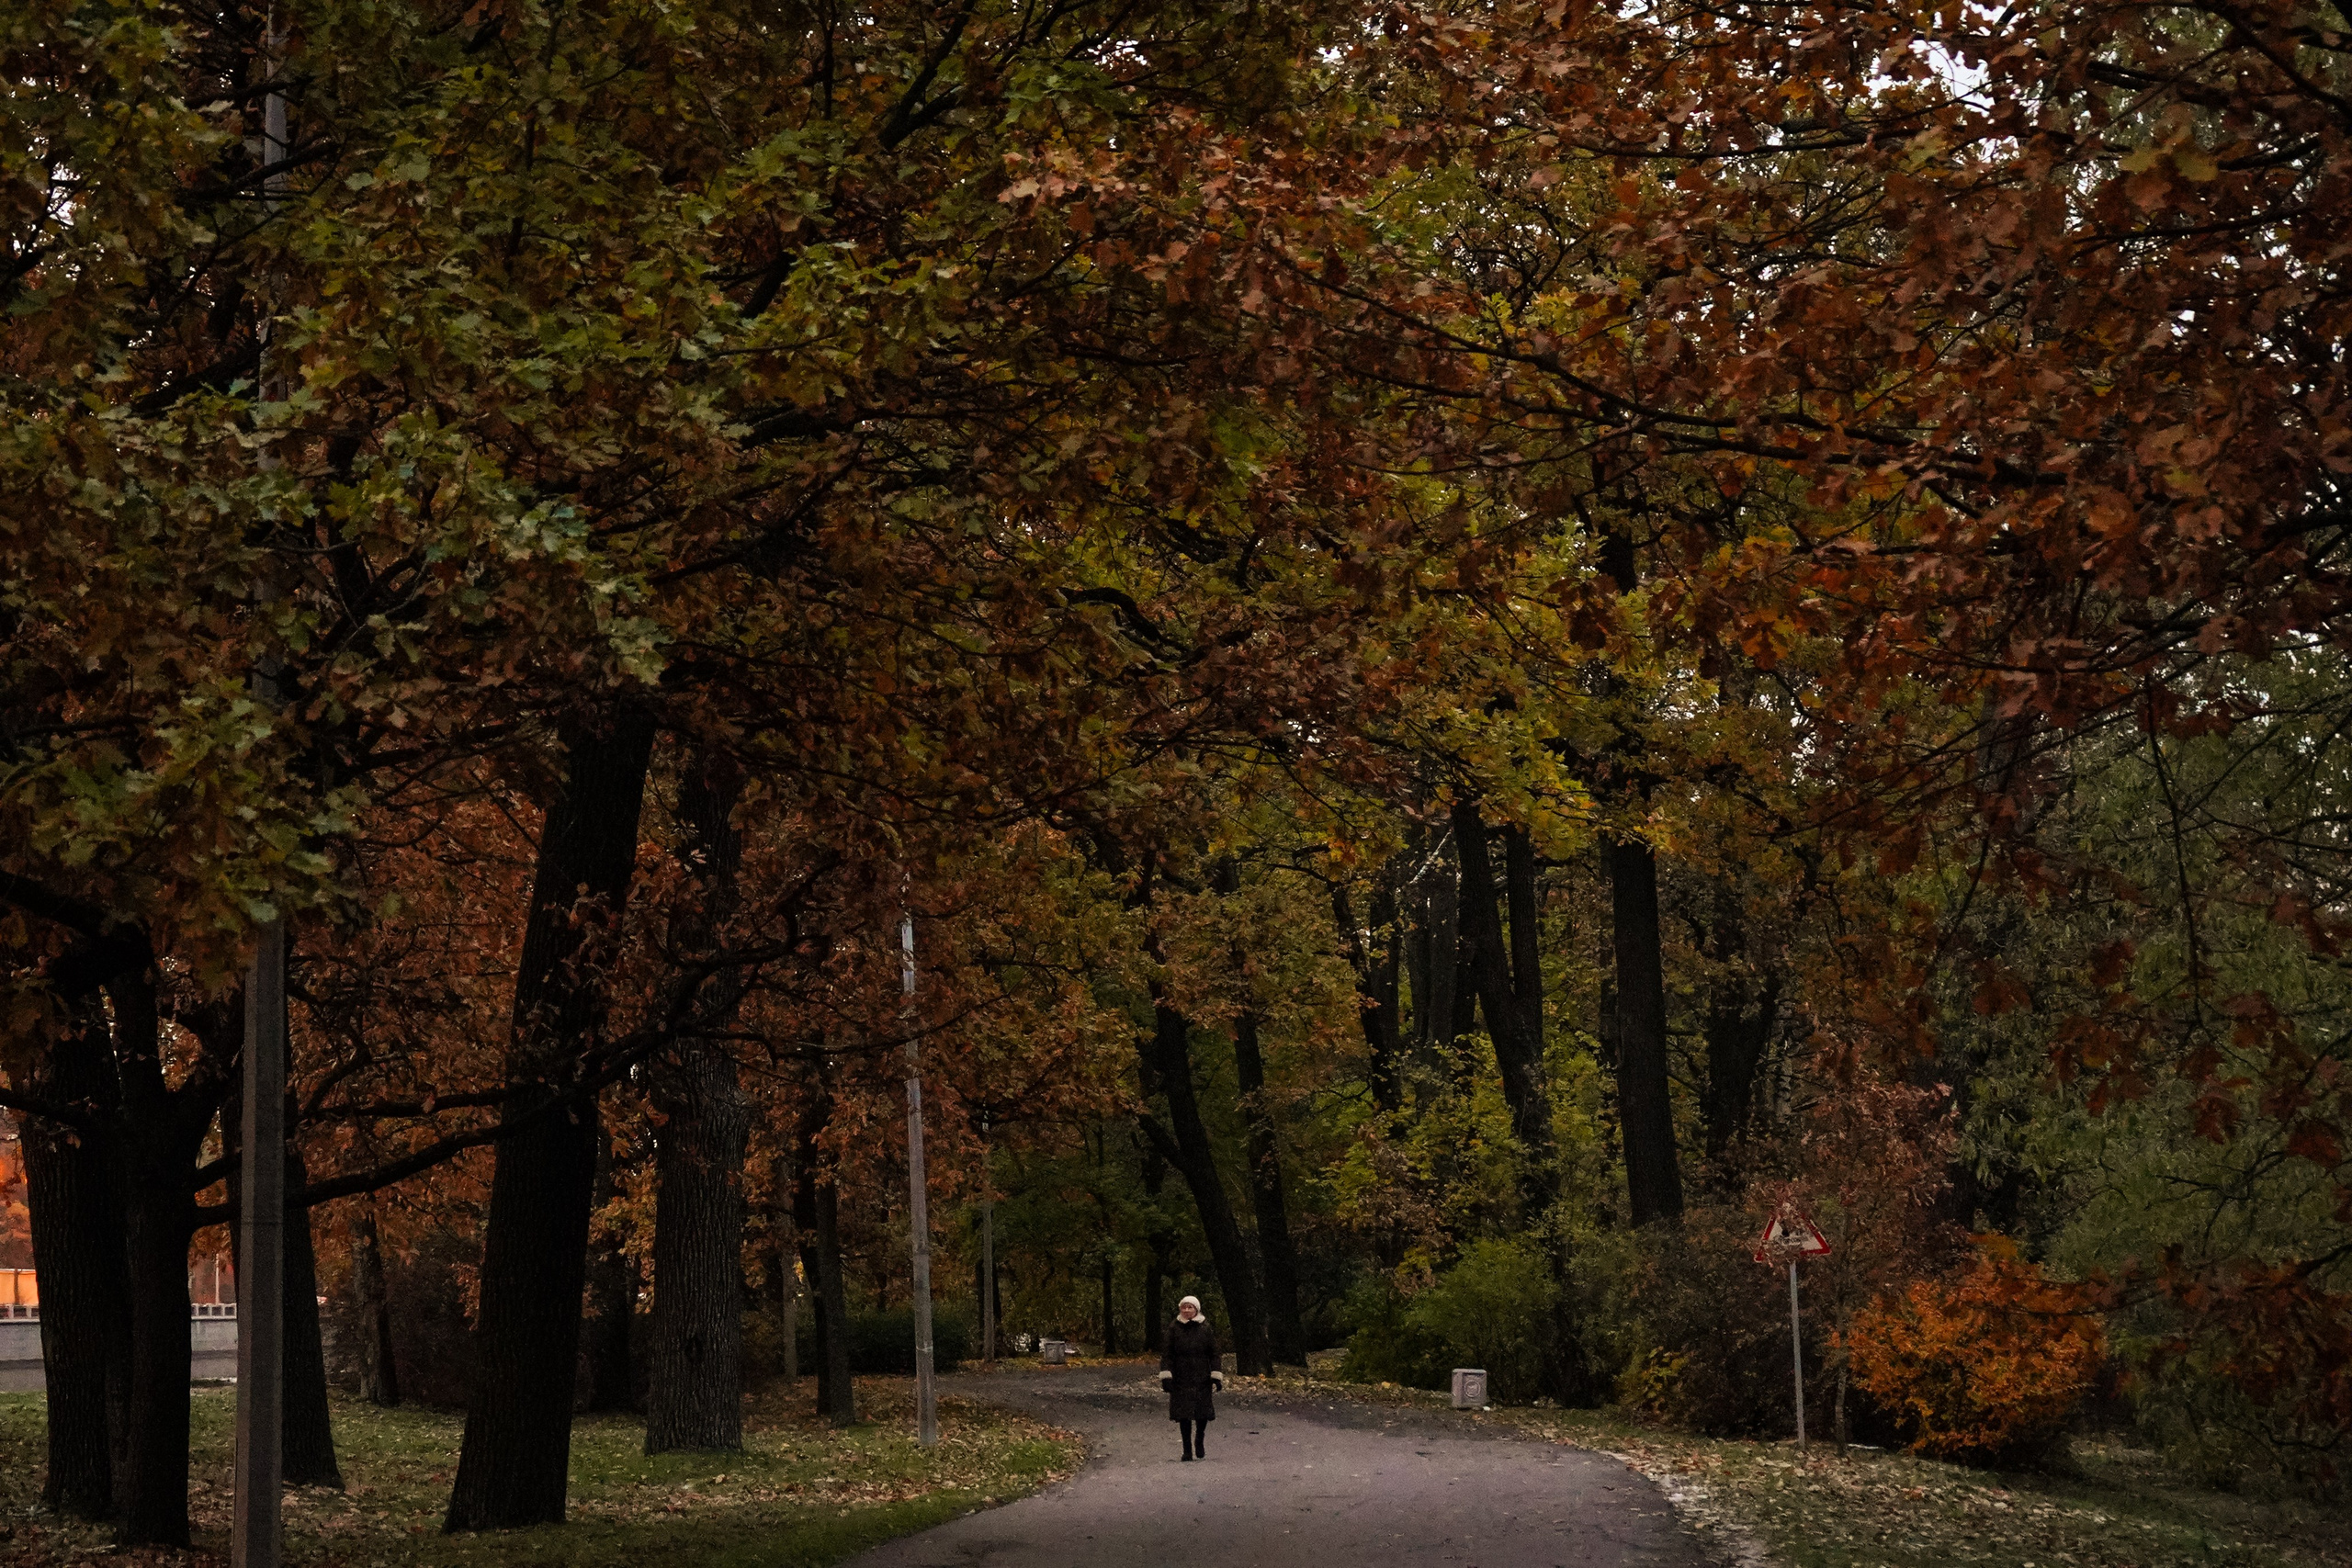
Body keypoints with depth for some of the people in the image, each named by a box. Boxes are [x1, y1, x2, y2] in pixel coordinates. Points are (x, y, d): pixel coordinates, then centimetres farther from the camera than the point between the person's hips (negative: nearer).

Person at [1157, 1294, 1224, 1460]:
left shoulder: (1206, 1329, 3)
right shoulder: (1174, 1329, 2)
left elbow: (1214, 1354, 5)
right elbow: (1167, 1354, 3)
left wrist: (1216, 1376, 0)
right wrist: (1166, 1376, -6)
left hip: (1202, 1378, 0)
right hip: (1181, 1379, 0)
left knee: (1203, 1414, 1)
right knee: (1184, 1415, -2)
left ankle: (1199, 1443, 25)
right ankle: (1187, 1449, 7)